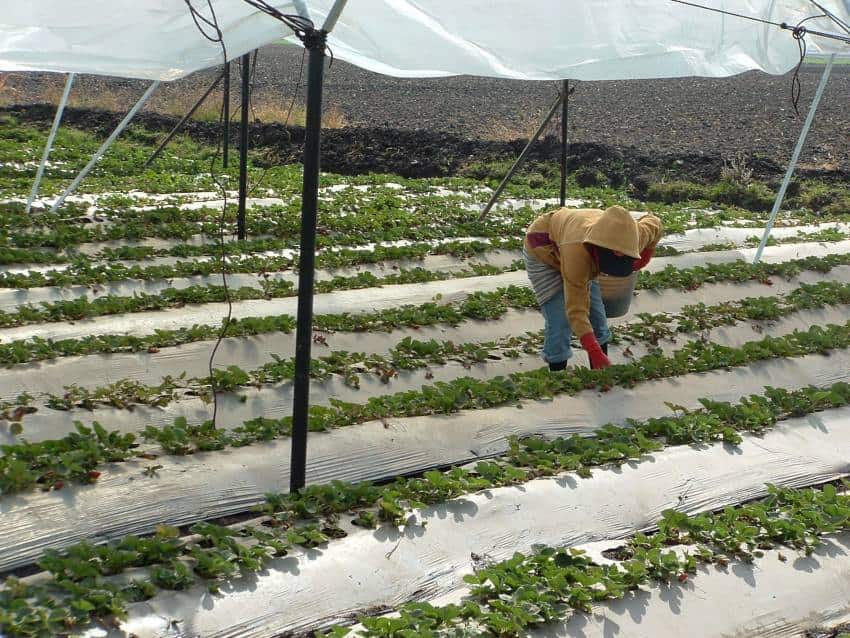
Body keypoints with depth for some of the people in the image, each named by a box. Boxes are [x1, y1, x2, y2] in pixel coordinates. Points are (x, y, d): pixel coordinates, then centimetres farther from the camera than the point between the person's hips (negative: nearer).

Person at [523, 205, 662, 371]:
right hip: (543, 251, -6)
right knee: (559, 321, -18)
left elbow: (654, 223, -4)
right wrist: (595, 353, -48)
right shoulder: (577, 251, -46)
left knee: (598, 319, 4)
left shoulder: (631, 237, -30)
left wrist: (645, 258, 1)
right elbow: (576, 310, -42)